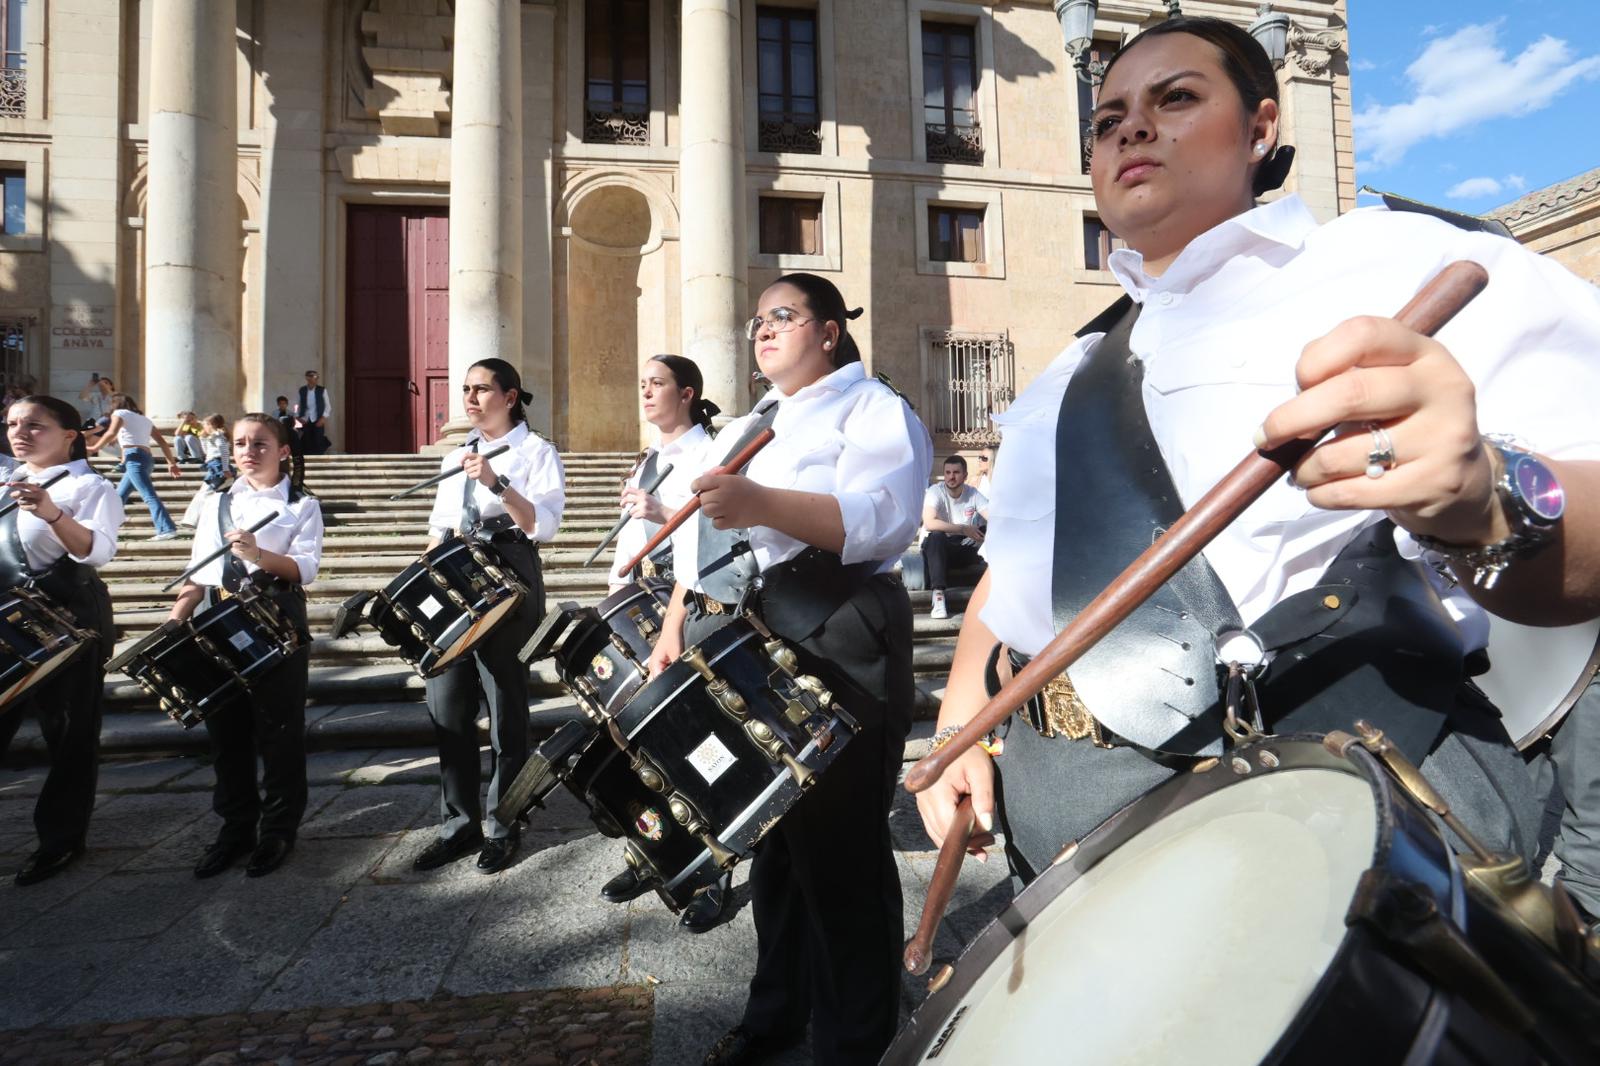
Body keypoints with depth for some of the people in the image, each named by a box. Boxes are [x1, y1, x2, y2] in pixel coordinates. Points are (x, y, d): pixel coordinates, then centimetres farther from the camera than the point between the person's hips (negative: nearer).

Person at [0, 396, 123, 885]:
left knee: (69, 732, 4)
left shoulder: (89, 487, -10)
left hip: (68, 620, -7)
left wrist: (52, 513, -42)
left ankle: (61, 838, 18)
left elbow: (98, 552, -26)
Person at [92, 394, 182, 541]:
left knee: (149, 496, -18)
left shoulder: (120, 413, 7)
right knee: (118, 496, 19)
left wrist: (95, 448, -5)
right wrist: (172, 463, 16)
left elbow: (111, 434, -12)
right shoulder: (144, 419, 26)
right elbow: (162, 442, 18)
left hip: (133, 457, -8)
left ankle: (167, 529, -30)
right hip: (146, 457, 8)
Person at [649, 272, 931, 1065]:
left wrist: (761, 503, -35)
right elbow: (699, 537, 22)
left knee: (837, 847, 0)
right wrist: (675, 629, 9)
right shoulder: (743, 429, 23)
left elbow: (877, 521, -21)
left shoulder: (874, 409, -2)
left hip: (832, 650, -8)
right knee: (770, 835, 18)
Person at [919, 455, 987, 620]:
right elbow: (929, 523, -32)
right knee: (937, 536, -37)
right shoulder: (935, 492, -14)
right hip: (937, 547, -3)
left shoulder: (973, 493, -3)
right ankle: (938, 596, -41)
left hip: (965, 549, 3)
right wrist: (964, 529, -34)